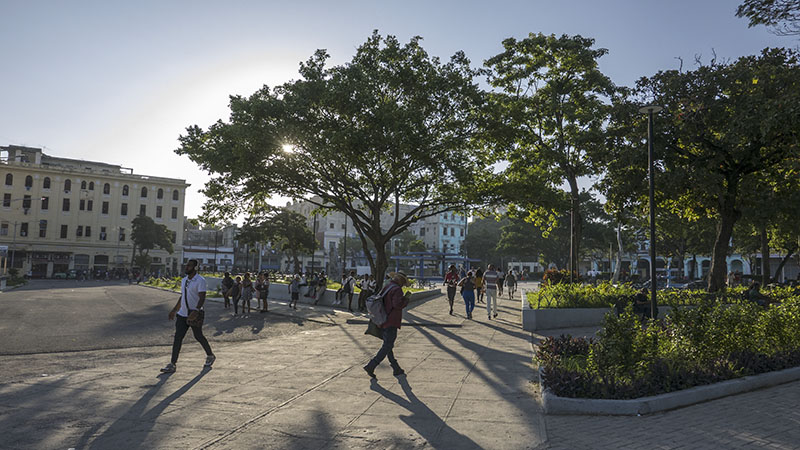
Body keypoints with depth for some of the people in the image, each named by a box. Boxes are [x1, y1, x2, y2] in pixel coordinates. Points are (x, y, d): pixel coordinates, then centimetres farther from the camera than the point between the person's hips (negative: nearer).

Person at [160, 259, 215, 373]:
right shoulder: (184, 280, 11)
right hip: (182, 314, 6)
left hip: (195, 315, -6)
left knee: (198, 337, 8)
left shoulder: (200, 280, -13)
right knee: (177, 338, -3)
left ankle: (210, 356, 30)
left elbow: (202, 298, -22)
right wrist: (174, 310, 21)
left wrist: (196, 311, -36)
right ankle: (172, 364, -1)